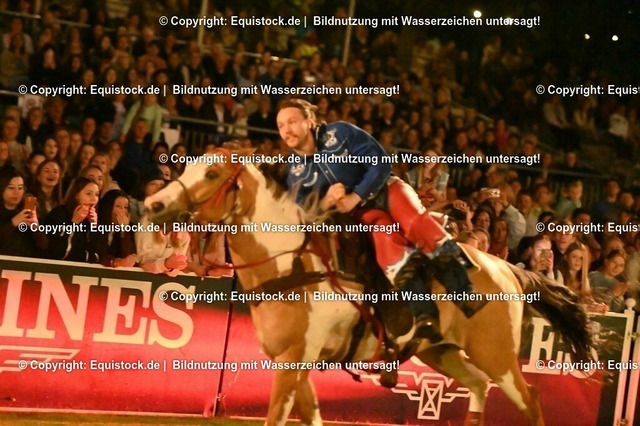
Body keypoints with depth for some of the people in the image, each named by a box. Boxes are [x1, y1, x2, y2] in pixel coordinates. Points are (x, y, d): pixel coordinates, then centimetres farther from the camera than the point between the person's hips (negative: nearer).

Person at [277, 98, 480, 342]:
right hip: (360, 214, 0)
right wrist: (325, 203, -22)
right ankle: (424, 315, -50)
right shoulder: (295, 174, 0)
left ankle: (463, 290, -42)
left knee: (414, 221, -33)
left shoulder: (339, 133, -6)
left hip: (384, 190, 0)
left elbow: (380, 163, -10)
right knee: (386, 239, -33)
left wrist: (355, 197, -19)